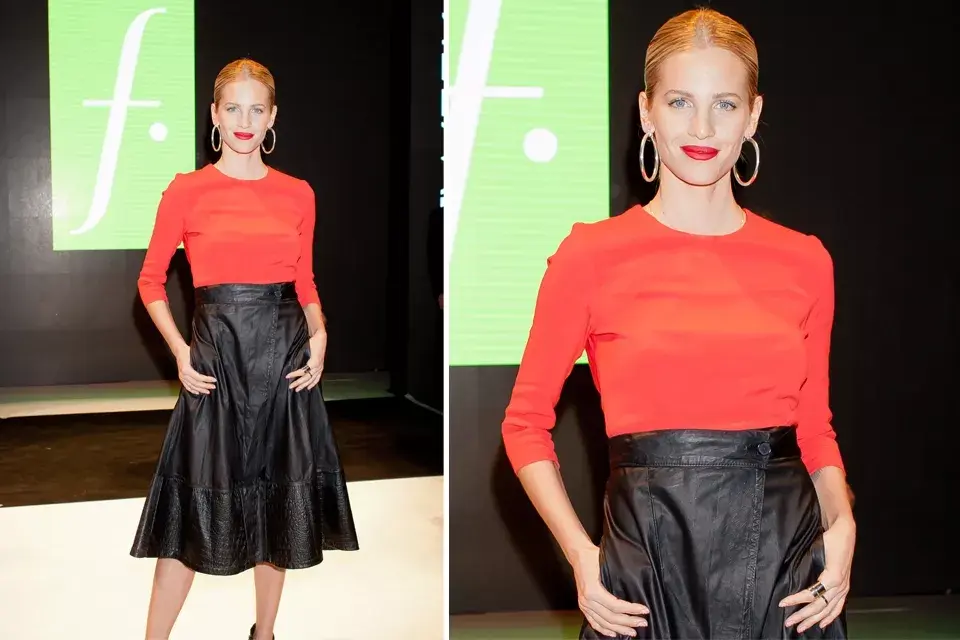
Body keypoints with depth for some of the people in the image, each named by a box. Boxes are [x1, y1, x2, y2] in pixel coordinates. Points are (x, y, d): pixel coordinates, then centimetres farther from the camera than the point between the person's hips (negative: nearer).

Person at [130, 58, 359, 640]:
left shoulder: (298, 195, 6)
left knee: (279, 500, 10)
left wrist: (319, 335, -4)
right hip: (218, 354, -2)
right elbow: (152, 279, 4)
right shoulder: (187, 191, -2)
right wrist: (181, 350, -8)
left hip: (285, 355, 3)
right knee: (197, 503, 0)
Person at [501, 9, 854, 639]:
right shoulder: (591, 255, -5)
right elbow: (527, 422, 0)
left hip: (789, 550, 3)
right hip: (650, 556, -2)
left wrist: (842, 526, -5)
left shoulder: (805, 261, 3)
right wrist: (581, 554, -10)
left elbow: (815, 426, 12)